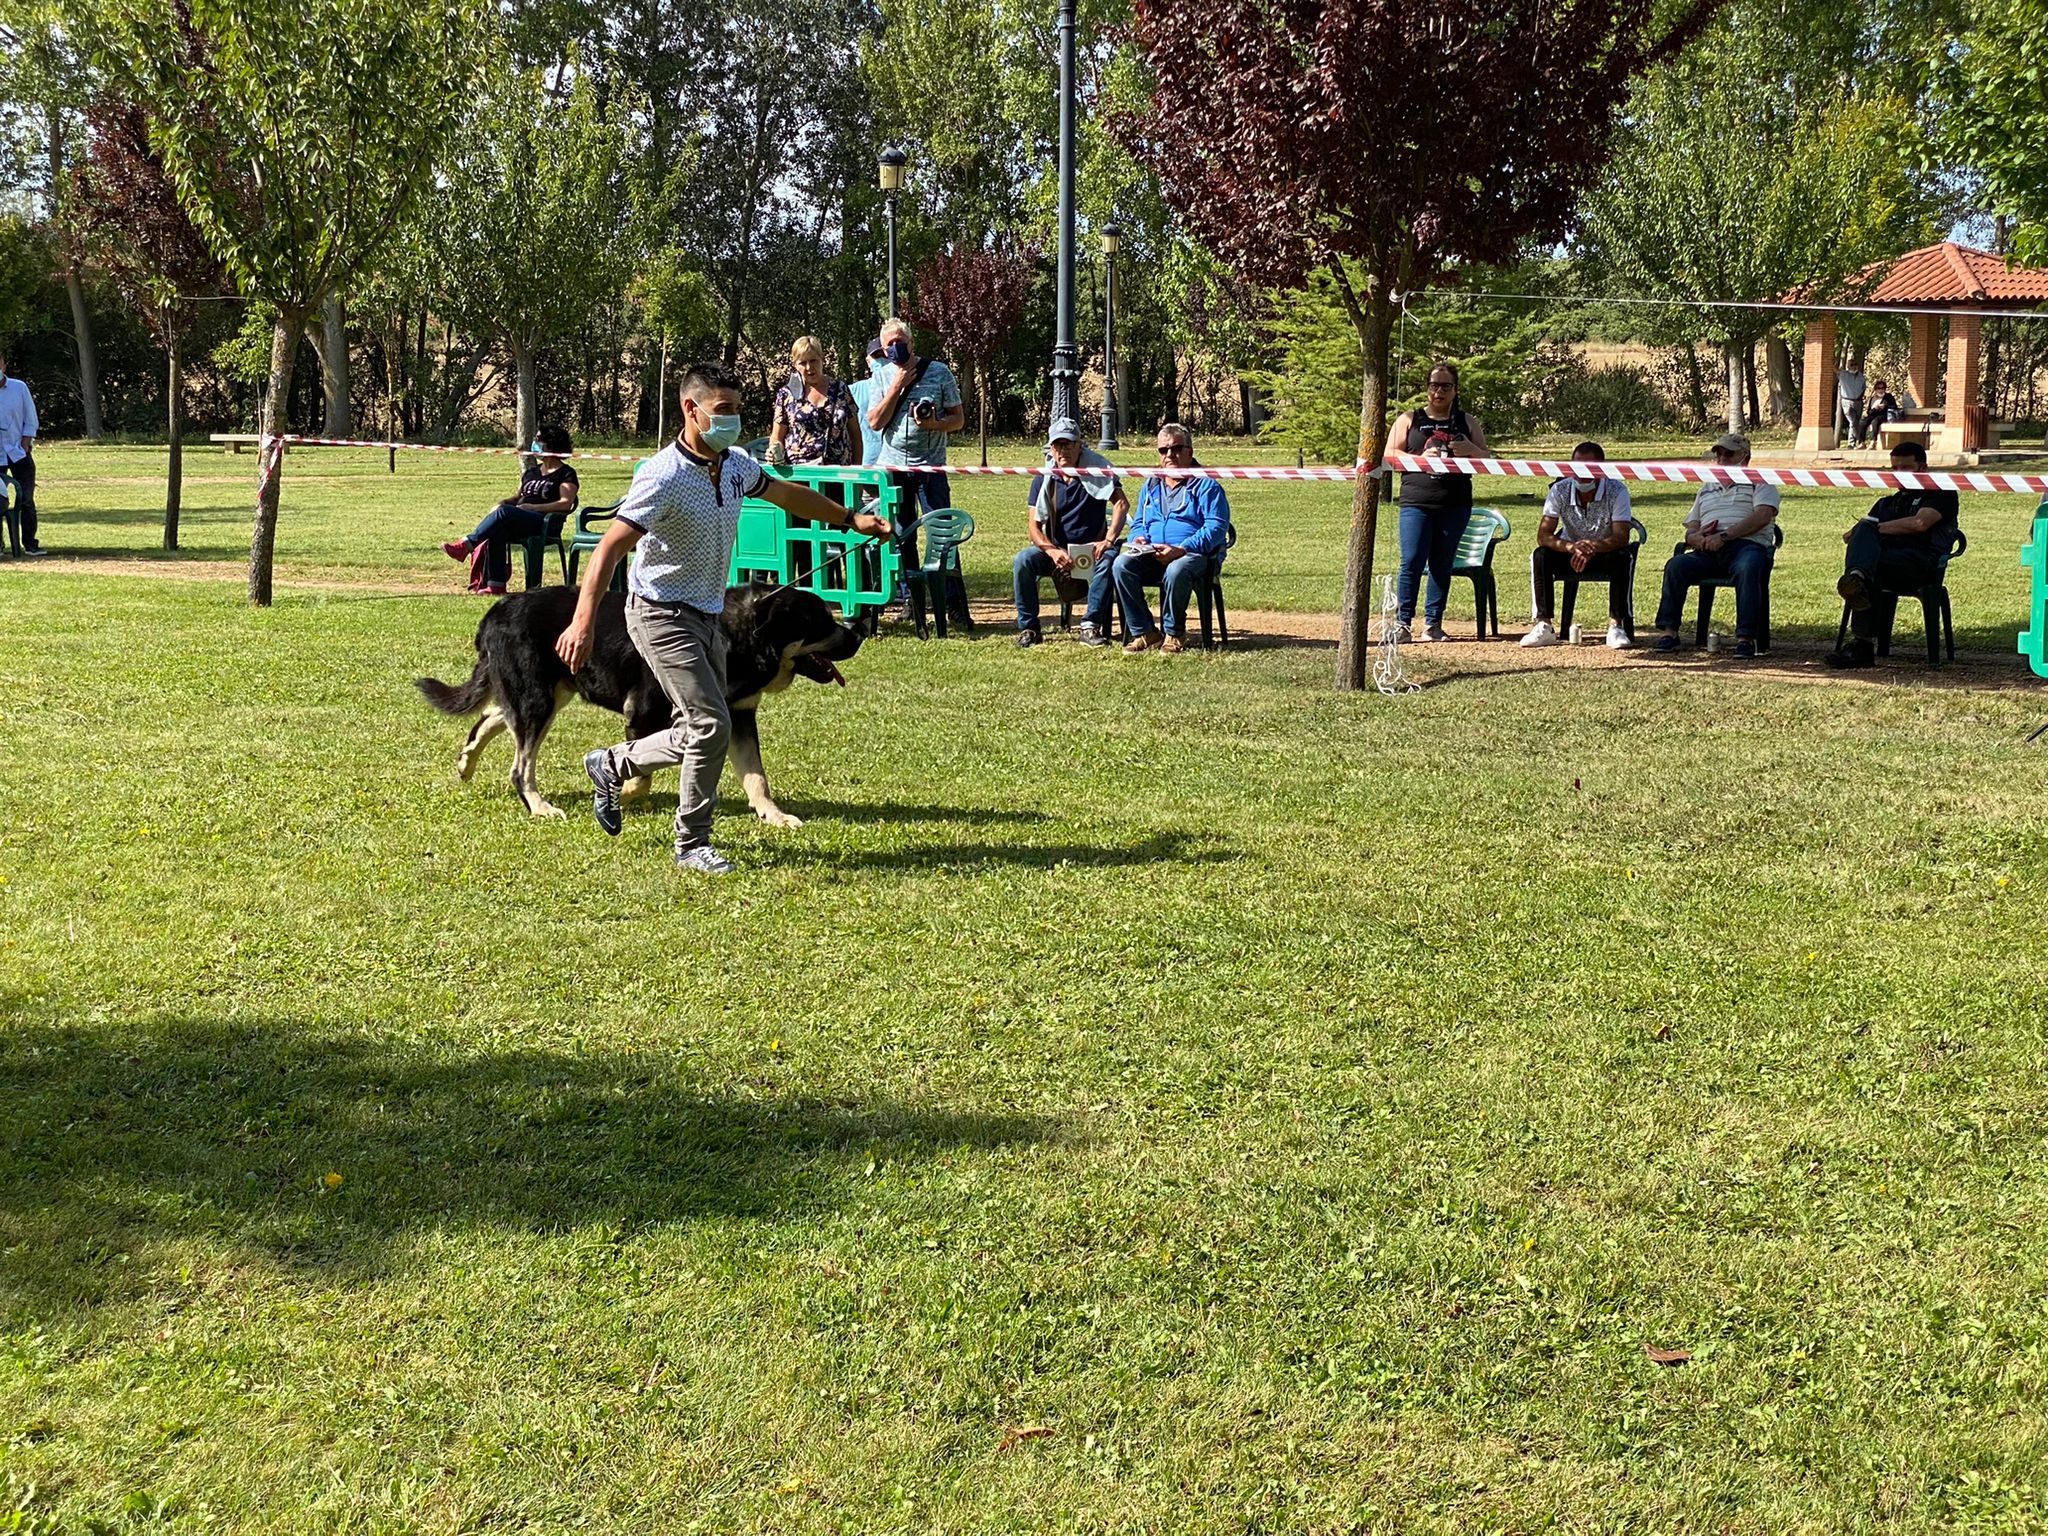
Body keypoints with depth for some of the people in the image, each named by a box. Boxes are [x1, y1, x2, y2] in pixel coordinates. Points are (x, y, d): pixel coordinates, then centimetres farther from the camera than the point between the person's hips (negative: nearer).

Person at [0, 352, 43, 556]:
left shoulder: (19, 387, 1)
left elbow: (30, 419, 4)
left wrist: (25, 446, -4)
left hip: (19, 452, 0)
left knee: (26, 499, -2)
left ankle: (30, 543, 2)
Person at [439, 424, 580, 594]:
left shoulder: (566, 474, 3)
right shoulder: (532, 470, 26)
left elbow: (566, 503, -10)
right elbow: (518, 498, 28)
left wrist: (534, 507, -17)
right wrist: (504, 503, 4)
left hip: (546, 524, -6)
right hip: (520, 523, 6)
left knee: (503, 512, -31)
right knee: (496, 533, -29)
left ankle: (465, 545, -27)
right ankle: (496, 585, -33)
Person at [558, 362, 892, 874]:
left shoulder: (736, 465, 2)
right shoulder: (664, 476, -22)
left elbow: (785, 493, 23)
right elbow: (609, 549, -26)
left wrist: (850, 519, 30)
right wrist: (583, 623, -36)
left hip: (706, 616, 8)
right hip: (661, 615, -8)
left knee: (703, 734, 11)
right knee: (712, 725, -15)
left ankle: (611, 765, 34)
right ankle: (691, 845, 1)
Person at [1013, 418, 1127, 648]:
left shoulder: (1097, 469, 0)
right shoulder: (1044, 479, 4)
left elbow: (1122, 503, -9)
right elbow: (1033, 525, -2)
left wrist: (1109, 540, -24)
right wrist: (1053, 551, -22)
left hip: (1091, 550, -2)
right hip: (1055, 549, 2)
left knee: (1109, 558, -35)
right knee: (1023, 560, -27)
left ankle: (1091, 626, -30)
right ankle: (1028, 627, -18)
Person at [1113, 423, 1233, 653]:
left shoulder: (1206, 485, 4)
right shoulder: (1151, 485, 23)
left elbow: (1216, 527, -8)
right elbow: (1138, 523, 29)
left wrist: (1181, 550, -21)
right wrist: (1138, 538, 1)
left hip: (1194, 554, -5)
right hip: (1151, 555, 5)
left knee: (1176, 570, -40)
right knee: (1121, 564, -25)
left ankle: (1173, 634, -19)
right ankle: (1143, 632, -20)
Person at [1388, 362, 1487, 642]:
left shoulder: (1468, 423, 14)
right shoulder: (1409, 419, 10)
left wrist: (1471, 450, -9)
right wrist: (1420, 459, -14)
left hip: (1455, 506, 2)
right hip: (1416, 503, -2)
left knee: (1442, 565, 3)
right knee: (1412, 563, -10)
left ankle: (1433, 623, 9)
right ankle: (1404, 622, -5)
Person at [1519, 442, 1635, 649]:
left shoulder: (1617, 491, -20)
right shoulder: (1560, 491, -15)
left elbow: (1621, 538, -28)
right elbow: (1543, 536, -21)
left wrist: (1593, 547, -48)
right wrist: (1571, 547, -41)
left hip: (1605, 553, -2)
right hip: (1570, 553, 2)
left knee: (1621, 558, -34)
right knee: (1540, 556, -26)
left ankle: (1616, 626, -29)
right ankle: (1544, 626, -24)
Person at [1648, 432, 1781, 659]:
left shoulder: (1760, 483, 16)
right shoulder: (1707, 489, 33)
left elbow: (1762, 516, -5)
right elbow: (1690, 531, 26)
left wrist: (1724, 536, -15)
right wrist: (1696, 538, -2)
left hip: (1746, 545, -4)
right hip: (1708, 551, 4)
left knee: (1747, 569, -39)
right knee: (1676, 565, -26)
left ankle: (1746, 637, -41)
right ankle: (1668, 630, -27)